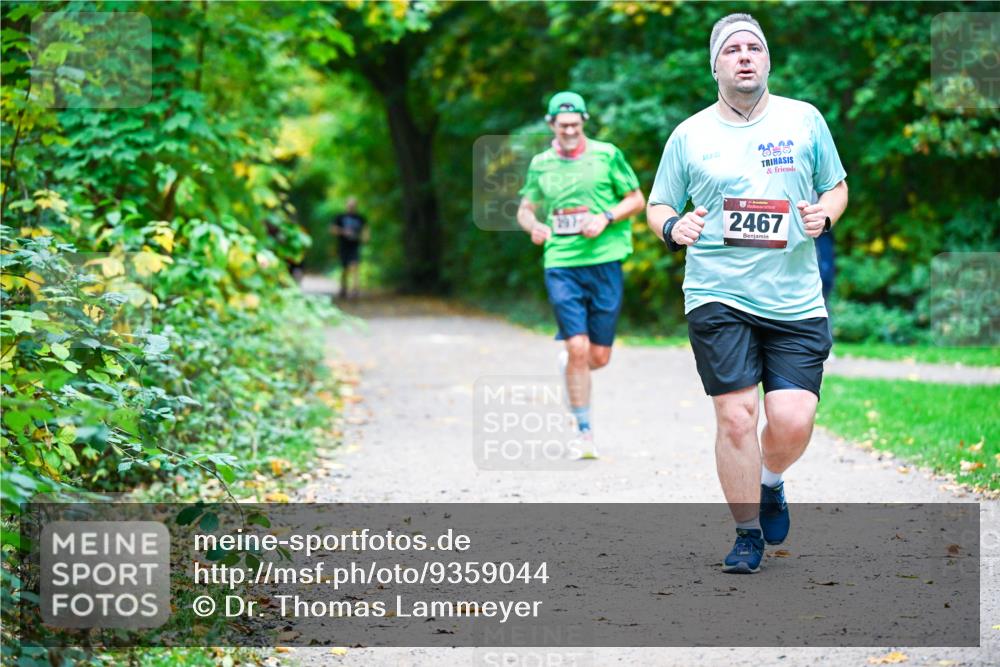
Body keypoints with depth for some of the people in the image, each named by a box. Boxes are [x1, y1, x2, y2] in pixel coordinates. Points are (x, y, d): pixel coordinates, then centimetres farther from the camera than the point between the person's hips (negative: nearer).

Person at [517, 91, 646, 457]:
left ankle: (568, 363, 39)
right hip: (561, 265, 0)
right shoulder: (540, 164, 8)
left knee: (599, 356, 3)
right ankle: (584, 431, 1)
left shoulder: (606, 155, 2)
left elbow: (637, 199, 7)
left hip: (604, 262, 0)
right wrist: (535, 227, -4)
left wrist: (606, 218, -9)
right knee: (578, 348, -10)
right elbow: (525, 209, 18)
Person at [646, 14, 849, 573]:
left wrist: (823, 214, -4)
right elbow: (658, 207, 13)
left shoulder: (805, 120, 7)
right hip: (718, 298, -1)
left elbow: (837, 187, 18)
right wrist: (673, 227, -10)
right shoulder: (689, 135, 5)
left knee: (793, 422, -8)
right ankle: (748, 535, 11)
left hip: (796, 301, 1)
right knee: (736, 418, -7)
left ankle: (770, 483, 27)